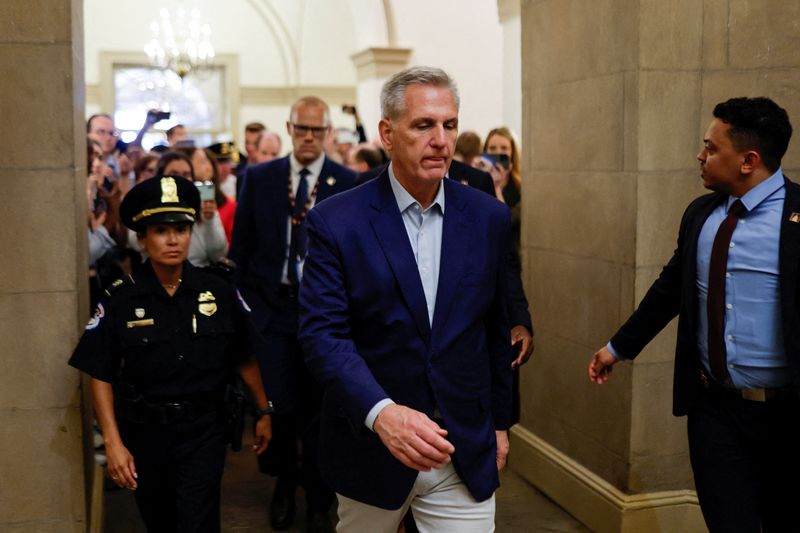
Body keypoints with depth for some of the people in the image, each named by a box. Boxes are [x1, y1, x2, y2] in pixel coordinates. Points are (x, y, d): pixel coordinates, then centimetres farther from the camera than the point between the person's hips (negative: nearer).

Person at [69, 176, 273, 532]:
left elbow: (245, 358, 5)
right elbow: (101, 376, -5)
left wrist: (263, 412, 9)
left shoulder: (218, 292, -5)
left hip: (203, 432, -1)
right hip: (144, 434, 1)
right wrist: (113, 443, -11)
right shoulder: (121, 299, -6)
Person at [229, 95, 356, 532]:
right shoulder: (259, 178, 5)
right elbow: (241, 245, 8)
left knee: (319, 411, 7)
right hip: (271, 307, 1)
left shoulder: (348, 183, -2)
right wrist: (241, 301, 4)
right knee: (278, 406, 1)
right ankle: (283, 484, 30)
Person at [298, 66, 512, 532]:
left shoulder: (490, 217, 0)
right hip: (371, 444, -1)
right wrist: (381, 412, -32)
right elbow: (323, 333, -17)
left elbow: (496, 330, 9)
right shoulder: (337, 221, -10)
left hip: (467, 453, 2)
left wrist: (500, 422, 14)